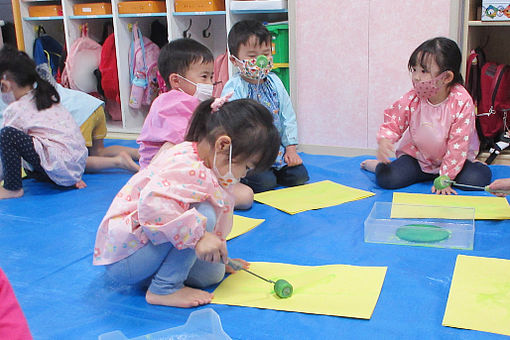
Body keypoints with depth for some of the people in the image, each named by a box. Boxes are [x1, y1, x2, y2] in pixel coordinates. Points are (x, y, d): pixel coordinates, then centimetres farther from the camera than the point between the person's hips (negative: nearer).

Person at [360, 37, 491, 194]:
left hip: (449, 157, 0)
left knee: (480, 177, -23)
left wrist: (445, 179, -19)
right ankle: (378, 165, 14)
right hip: (416, 156, 0)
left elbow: (458, 143, -19)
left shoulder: (462, 102, -22)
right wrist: (384, 141, -29)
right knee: (386, 179, -22)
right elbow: (393, 124, -4)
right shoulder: (411, 100, -15)